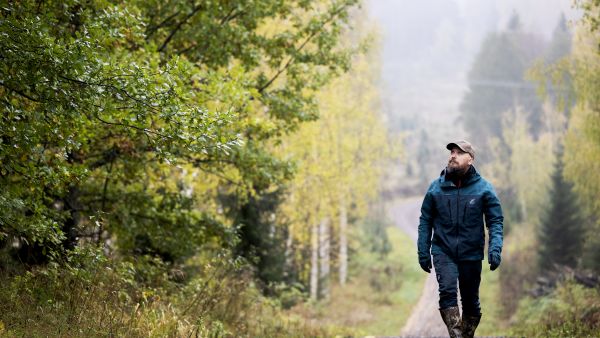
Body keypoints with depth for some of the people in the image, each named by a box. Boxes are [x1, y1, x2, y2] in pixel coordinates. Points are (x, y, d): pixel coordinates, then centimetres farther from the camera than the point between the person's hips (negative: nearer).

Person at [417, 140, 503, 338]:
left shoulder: (483, 188, -2)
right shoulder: (436, 187, 1)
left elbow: (495, 221, -1)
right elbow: (425, 221, 7)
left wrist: (495, 248, -14)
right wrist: (423, 252, 3)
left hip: (471, 254, 1)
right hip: (443, 252, 0)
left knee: (471, 302, 11)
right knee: (447, 290, -22)